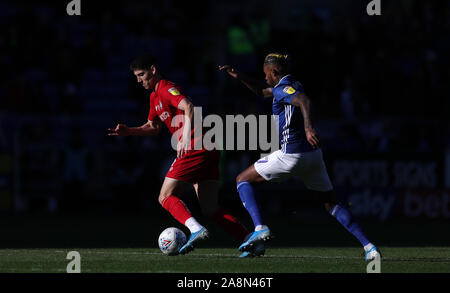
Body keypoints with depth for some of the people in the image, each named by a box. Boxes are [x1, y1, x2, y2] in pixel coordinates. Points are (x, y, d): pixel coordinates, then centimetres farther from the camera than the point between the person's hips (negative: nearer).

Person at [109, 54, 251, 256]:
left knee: (166, 197, -7)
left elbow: (188, 107, -25)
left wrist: (186, 136, -35)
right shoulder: (155, 96, 24)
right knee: (211, 210, 4)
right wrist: (128, 131, 23)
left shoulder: (167, 89, -6)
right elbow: (153, 127, 37)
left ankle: (196, 229, -26)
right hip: (209, 151, 10)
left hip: (195, 147, -10)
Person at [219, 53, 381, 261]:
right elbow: (262, 92, 35)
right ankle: (368, 246, -4)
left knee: (243, 180, 8)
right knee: (331, 203, 10)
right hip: (313, 154, 9)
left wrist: (308, 126, -49)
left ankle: (260, 228, -11)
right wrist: (239, 77, 25)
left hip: (291, 156, -9)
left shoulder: (283, 88, -10)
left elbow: (304, 101, -32)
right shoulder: (292, 85, 18)